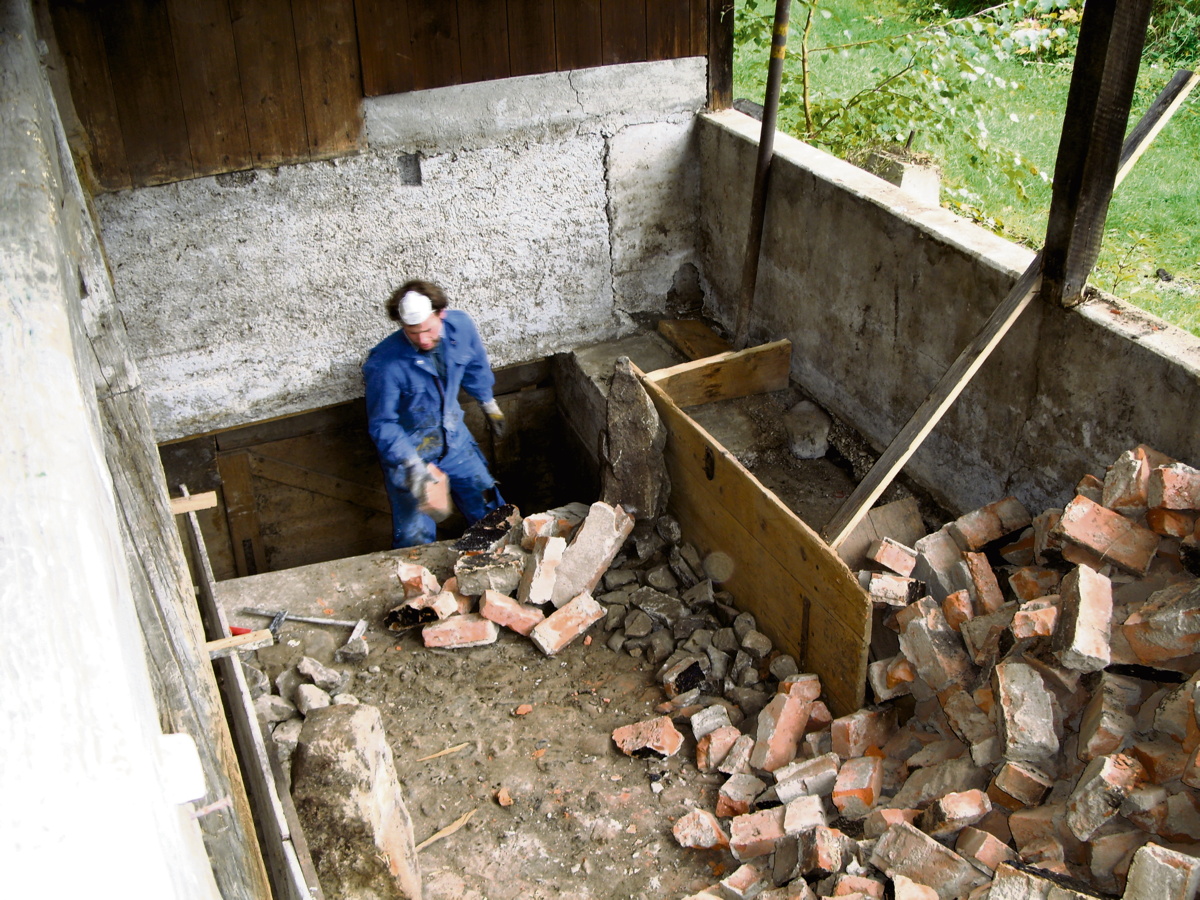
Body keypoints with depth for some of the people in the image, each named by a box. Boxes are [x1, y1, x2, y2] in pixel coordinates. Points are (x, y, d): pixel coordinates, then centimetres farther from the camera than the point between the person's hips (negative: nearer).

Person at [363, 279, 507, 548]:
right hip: (407, 449, -5)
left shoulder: (460, 325, -18)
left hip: (454, 438, 5)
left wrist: (490, 405, 19)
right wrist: (413, 466, -33)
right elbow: (382, 425, -23)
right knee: (416, 540, 3)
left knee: (490, 508, 21)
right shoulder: (384, 364, -33)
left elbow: (475, 366, 5)